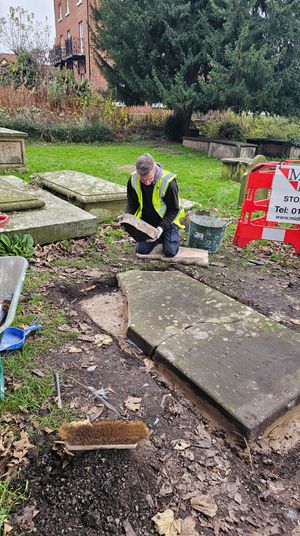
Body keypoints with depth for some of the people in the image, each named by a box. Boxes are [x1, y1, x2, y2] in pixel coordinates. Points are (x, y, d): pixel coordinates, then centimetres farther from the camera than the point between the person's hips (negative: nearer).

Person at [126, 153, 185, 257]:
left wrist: (162, 227, -31)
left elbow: (174, 210, -18)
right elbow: (132, 204, -1)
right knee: (142, 250, -3)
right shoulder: (133, 180, -16)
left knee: (170, 251, -12)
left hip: (167, 219, -3)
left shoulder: (168, 182, -28)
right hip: (146, 220, 4)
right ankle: (159, 237, 26)